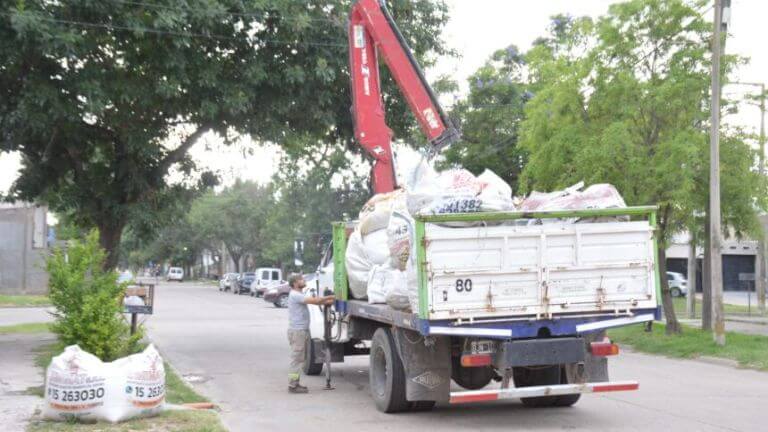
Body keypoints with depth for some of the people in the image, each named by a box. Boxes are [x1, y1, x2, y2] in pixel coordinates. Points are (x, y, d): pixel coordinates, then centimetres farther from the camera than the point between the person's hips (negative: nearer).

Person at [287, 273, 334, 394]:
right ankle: (293, 386, -5)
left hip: (302, 330, 10)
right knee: (297, 359, -8)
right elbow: (314, 300, -21)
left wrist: (328, 301, 0)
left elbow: (315, 301, 11)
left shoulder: (299, 295, 19)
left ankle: (294, 383, 19)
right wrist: (329, 297, -12)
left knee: (299, 359, 14)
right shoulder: (295, 295, -14)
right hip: (297, 331, -10)